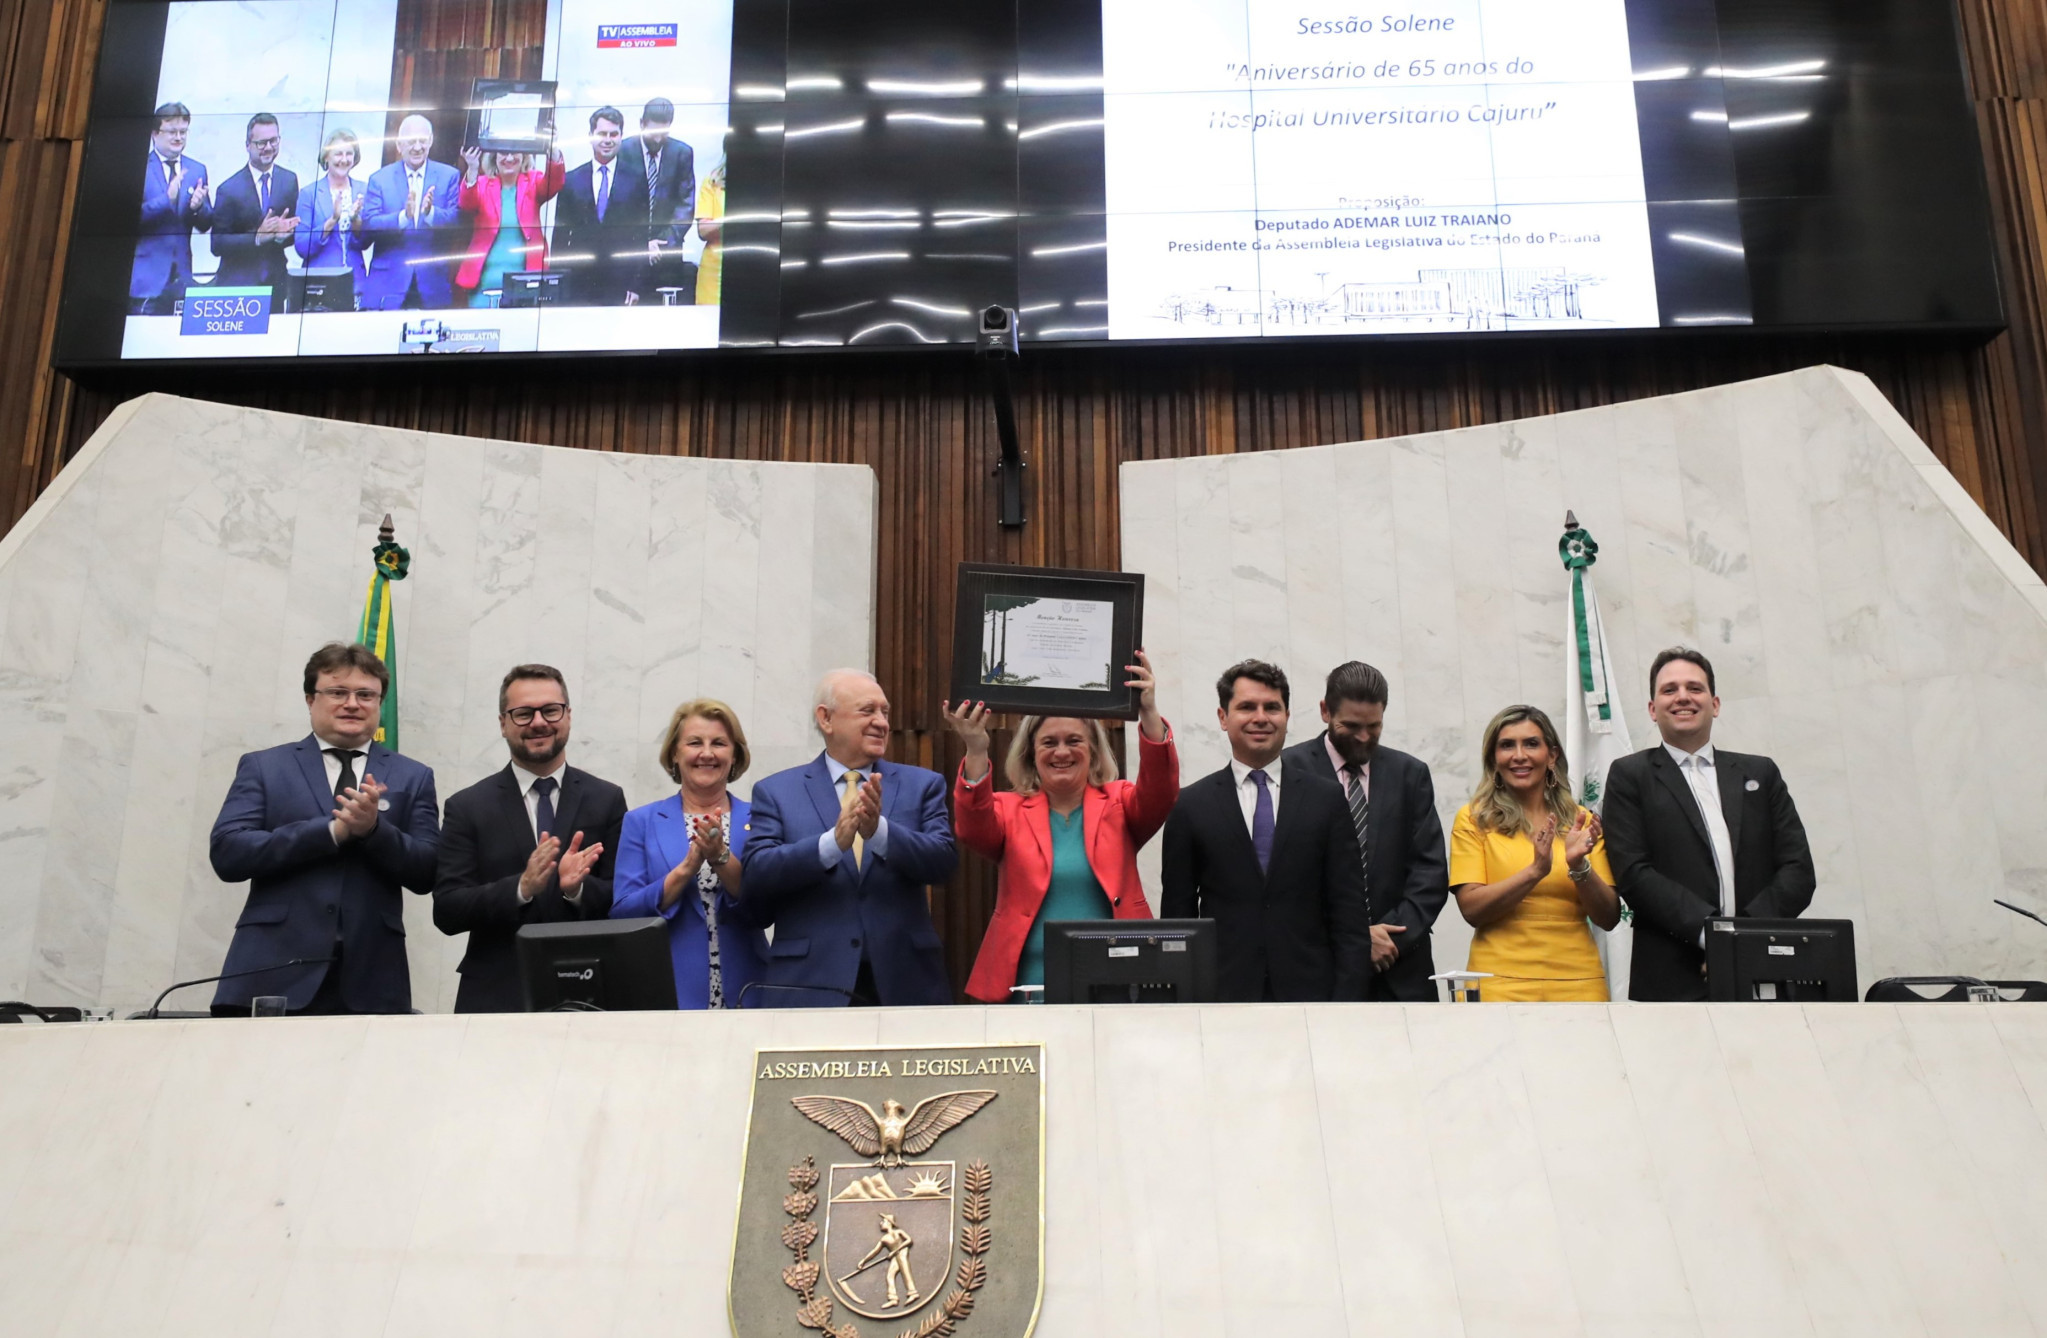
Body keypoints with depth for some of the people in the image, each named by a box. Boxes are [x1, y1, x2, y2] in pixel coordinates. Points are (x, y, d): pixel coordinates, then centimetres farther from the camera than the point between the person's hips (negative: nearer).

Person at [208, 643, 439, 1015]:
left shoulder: (412, 778, 12)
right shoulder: (263, 767, 10)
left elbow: (427, 874, 4)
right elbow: (226, 853, -3)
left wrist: (374, 828, -14)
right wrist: (332, 830, -12)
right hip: (272, 975, -1)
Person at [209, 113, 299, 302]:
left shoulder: (290, 180, 4)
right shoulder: (229, 189, -7)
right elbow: (217, 245, -9)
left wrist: (283, 233, -14)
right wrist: (258, 236, -22)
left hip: (276, 283, 3)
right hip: (237, 283, -3)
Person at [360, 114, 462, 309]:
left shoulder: (449, 176, 9)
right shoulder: (379, 179, 9)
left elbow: (457, 220, -2)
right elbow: (367, 226, -3)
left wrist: (431, 212, -23)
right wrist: (403, 216, -20)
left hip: (434, 283, 0)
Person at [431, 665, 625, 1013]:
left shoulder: (607, 800, 2)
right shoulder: (467, 807, 0)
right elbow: (446, 912, -7)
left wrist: (578, 889, -21)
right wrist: (522, 887, -21)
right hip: (495, 998, 0)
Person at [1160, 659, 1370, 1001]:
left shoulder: (1327, 801, 7)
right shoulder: (1191, 806, 5)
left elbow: (1350, 912, 5)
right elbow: (1178, 915, 6)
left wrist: (1347, 1001, -3)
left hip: (1310, 991, 1)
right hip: (1222, 995, -1)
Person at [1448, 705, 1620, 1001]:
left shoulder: (1582, 821, 7)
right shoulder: (1473, 819, 0)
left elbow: (1609, 918, 4)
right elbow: (1471, 909, -9)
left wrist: (1579, 867, -12)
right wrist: (1535, 871, -20)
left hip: (1577, 982, 2)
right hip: (1500, 983, -2)